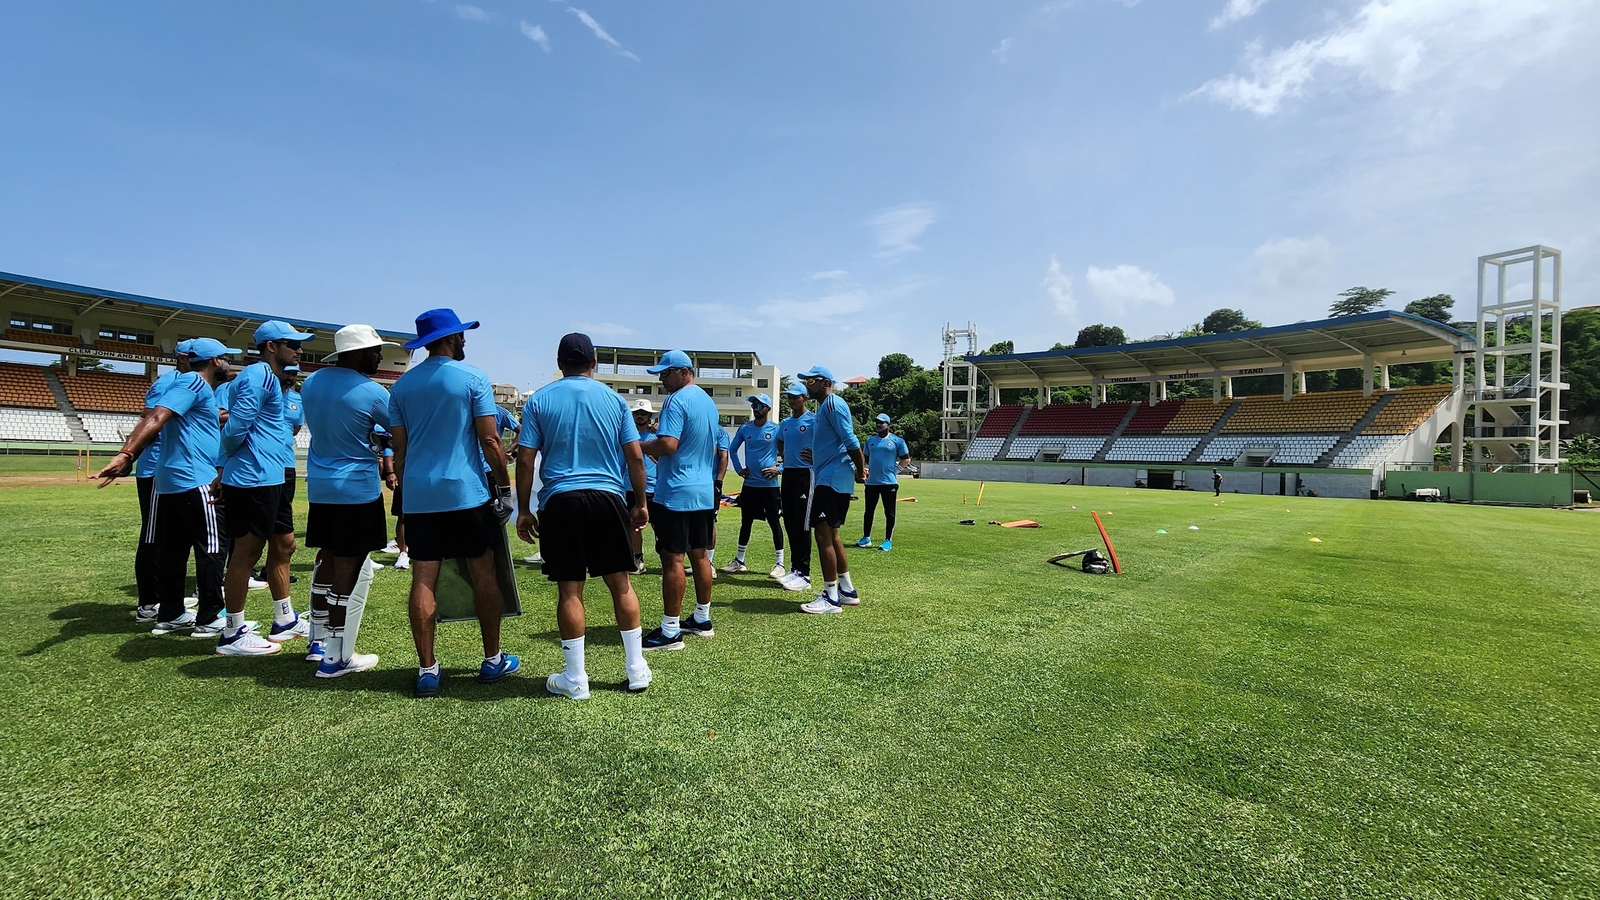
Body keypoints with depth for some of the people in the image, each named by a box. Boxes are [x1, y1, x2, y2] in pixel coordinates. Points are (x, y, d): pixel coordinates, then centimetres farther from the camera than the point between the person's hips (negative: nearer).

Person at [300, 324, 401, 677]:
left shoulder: (312, 381, 5)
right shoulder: (371, 392, -16)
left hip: (319, 486, 8)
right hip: (358, 489, -7)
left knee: (327, 560, 19)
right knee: (351, 571, 1)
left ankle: (319, 640, 32)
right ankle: (337, 658, 8)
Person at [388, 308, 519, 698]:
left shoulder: (402, 385, 10)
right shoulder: (473, 378, -5)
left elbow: (399, 449, 10)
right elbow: (489, 441, -9)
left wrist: (406, 495, 17)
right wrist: (504, 486, -1)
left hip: (418, 495, 4)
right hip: (467, 493, -4)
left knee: (423, 581, 5)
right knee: (483, 574, 6)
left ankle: (427, 670, 9)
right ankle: (492, 661, 15)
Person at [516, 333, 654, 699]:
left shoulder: (539, 400, 4)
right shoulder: (613, 399, 6)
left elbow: (525, 459, -1)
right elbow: (635, 456, 2)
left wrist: (524, 510, 7)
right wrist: (639, 503, 11)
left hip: (560, 503, -1)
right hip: (607, 497, 1)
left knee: (569, 589, 4)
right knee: (620, 583, 9)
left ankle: (575, 679, 13)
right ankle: (636, 669, 16)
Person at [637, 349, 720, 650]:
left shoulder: (677, 400, -14)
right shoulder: (708, 401, 14)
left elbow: (667, 445, -24)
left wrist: (639, 446, -6)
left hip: (676, 493, -9)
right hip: (705, 492, 9)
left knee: (673, 559, -4)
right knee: (700, 555, 15)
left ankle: (670, 632, 2)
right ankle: (702, 619, 25)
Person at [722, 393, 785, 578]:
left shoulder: (777, 429, -4)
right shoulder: (744, 429, 6)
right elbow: (732, 449, 18)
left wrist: (779, 469, -9)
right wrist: (739, 468, 7)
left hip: (770, 484, -4)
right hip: (749, 484, 4)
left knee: (775, 522, 2)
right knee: (746, 523, 12)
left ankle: (780, 563, 10)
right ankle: (739, 561, 23)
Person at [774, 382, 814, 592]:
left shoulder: (813, 420, -7)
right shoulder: (785, 423, 15)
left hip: (805, 474, -7)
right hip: (787, 474, 7)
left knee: (802, 526, -6)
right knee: (790, 525, 10)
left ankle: (804, 574, -1)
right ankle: (794, 569, 20)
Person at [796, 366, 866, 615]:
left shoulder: (833, 403, -11)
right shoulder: (825, 406, 21)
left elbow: (850, 440, -18)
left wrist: (860, 470, -15)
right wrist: (816, 457, 24)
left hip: (832, 480, -11)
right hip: (828, 479, 11)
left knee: (823, 534, -9)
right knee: (830, 534, 15)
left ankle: (831, 598, -2)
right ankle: (847, 591, 24)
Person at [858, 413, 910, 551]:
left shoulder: (897, 441, -1)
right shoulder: (870, 440, 13)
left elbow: (906, 459, 4)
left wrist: (895, 466, -5)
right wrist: (869, 468, 6)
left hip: (889, 482, -4)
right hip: (871, 482, 4)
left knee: (889, 513, 1)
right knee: (868, 511, 11)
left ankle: (888, 540, 9)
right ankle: (866, 538, 21)